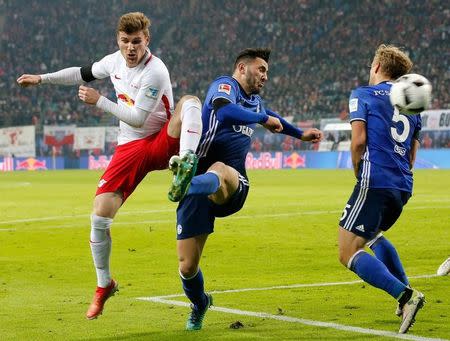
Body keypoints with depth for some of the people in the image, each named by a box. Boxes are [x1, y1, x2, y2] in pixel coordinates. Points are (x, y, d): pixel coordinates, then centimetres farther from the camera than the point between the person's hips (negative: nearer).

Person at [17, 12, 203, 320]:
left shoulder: (155, 72, -19)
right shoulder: (115, 61, 2)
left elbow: (138, 118, -21)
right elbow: (84, 73, 22)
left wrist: (99, 101, -19)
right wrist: (42, 79, 27)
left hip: (163, 141, -5)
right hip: (130, 148, 5)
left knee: (190, 102, -33)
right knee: (100, 217, -7)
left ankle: (185, 165, -54)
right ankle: (104, 286, 13)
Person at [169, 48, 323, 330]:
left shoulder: (255, 101, 25)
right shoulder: (225, 85, 0)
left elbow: (271, 117, 51)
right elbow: (225, 111, -25)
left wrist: (300, 134, 63)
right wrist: (263, 120, -13)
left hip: (233, 189, 4)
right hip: (199, 175, -4)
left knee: (219, 171, -39)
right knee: (187, 267, -3)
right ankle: (199, 304, 30)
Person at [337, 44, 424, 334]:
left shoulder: (363, 95, 2)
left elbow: (358, 140, -10)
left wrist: (359, 174, 4)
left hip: (375, 182, -7)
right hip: (403, 187, 7)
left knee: (349, 253, -7)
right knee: (373, 235, 33)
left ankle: (405, 295, -24)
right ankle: (406, 292, 22)